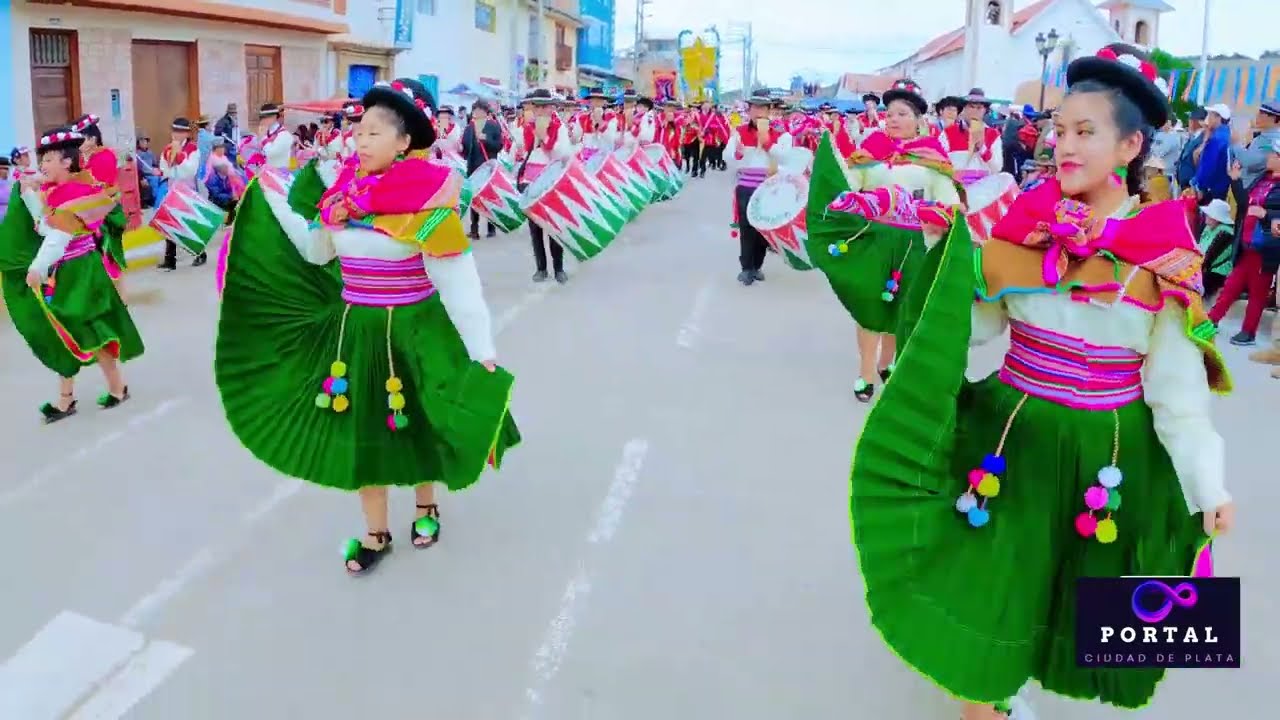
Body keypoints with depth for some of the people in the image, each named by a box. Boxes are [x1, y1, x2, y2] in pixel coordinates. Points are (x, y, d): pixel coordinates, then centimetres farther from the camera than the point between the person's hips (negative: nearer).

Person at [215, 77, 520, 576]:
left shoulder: (427, 199, -18)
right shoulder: (346, 190, -1)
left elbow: (458, 279, -17)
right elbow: (314, 252, 13)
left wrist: (482, 348, -19)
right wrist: (273, 198, 12)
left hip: (413, 330, -5)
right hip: (353, 330, 5)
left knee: (417, 424, 14)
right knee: (361, 429, 11)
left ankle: (425, 506, 42)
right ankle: (376, 533, 28)